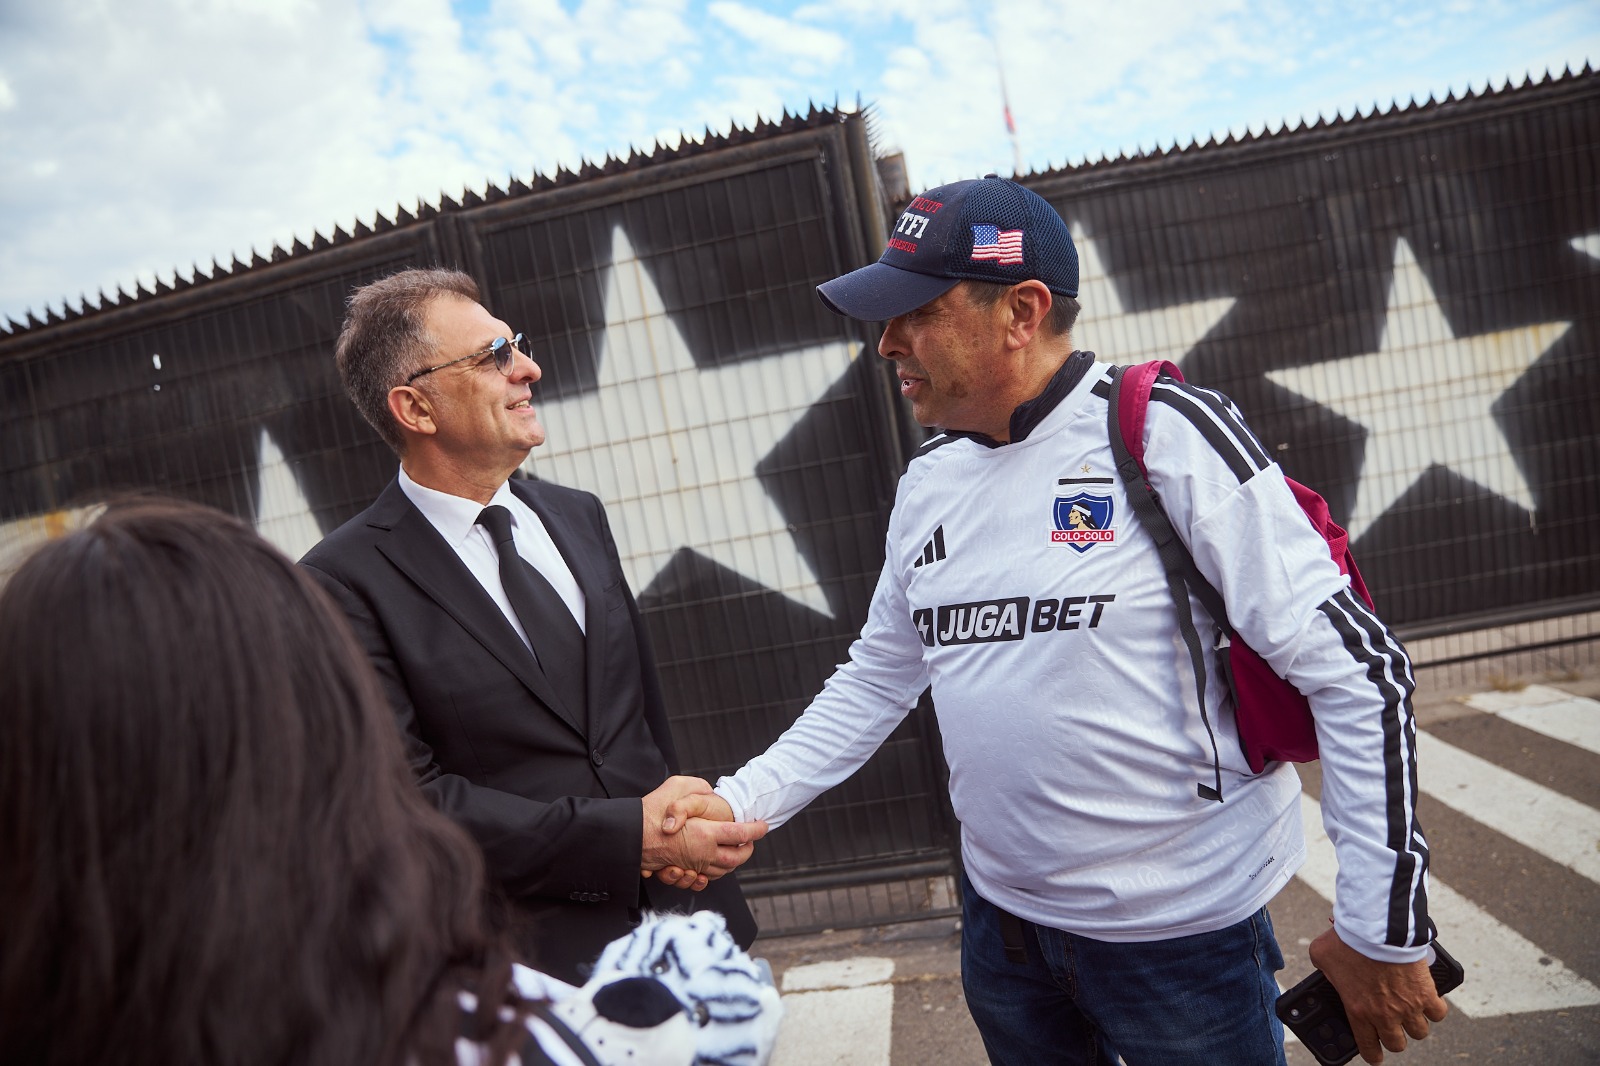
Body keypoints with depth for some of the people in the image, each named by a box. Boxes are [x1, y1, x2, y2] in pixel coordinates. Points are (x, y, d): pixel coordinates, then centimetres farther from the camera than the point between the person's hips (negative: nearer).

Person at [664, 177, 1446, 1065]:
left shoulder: (1167, 437, -17)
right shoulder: (928, 480, 1)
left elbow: (1356, 668, -16)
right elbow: (875, 681, 10)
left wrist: (1384, 932, -13)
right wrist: (744, 801, -1)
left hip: (1182, 929, -5)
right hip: (1000, 918, 6)